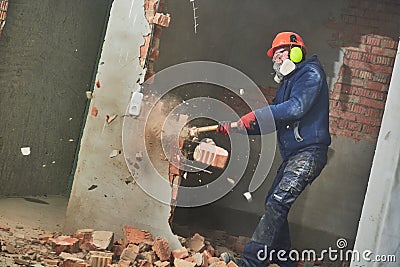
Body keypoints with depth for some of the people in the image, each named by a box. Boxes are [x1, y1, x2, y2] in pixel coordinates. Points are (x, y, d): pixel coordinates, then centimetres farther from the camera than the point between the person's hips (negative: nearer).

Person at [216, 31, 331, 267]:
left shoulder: (310, 73, -5)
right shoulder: (287, 83, 23)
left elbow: (296, 108, -22)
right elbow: (272, 123, 20)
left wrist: (256, 115, -22)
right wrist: (234, 127, 10)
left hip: (309, 153, -10)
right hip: (293, 155, 10)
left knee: (278, 203, -19)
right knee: (274, 203, 11)